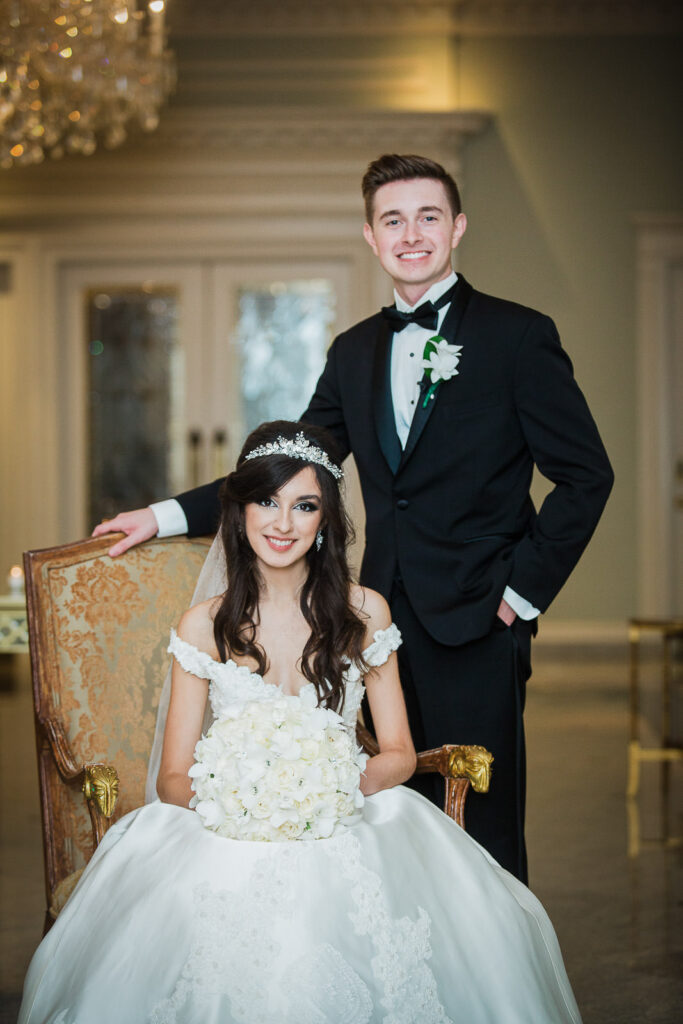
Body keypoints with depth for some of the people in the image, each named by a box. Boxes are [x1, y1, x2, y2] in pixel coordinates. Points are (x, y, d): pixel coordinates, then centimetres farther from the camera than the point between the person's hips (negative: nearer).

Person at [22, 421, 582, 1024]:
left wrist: (334, 787, -13)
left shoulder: (365, 613, 6)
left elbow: (399, 754, 9)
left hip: (344, 836, 1)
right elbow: (174, 777, 5)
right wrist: (235, 800, -18)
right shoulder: (204, 627, 5)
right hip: (226, 845, 0)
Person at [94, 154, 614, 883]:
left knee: (482, 832, -2)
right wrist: (167, 516, 10)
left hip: (475, 626, -5)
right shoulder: (354, 351, 14)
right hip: (386, 622, 5)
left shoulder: (519, 336, -2)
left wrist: (524, 590, -6)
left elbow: (586, 474, -1)